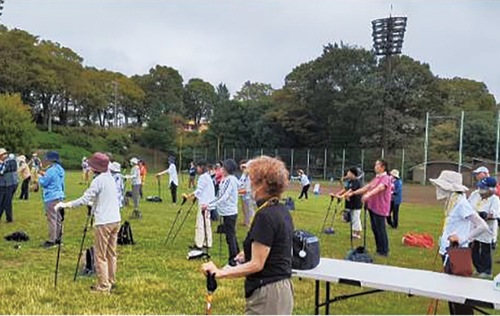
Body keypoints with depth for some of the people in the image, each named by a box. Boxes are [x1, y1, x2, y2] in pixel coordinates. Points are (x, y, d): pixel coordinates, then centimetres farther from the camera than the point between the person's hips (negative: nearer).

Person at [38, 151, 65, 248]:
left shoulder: (51, 171, -18)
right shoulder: (61, 170, 9)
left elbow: (43, 183, -10)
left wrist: (40, 176, 7)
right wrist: (45, 174, 18)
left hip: (51, 198, -9)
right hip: (59, 196, 9)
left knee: (52, 219, -5)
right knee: (58, 218, 15)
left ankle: (51, 240, -1)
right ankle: (57, 238, 23)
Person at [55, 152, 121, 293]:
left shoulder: (98, 180, -13)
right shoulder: (111, 178, 11)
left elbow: (85, 199, -17)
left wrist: (66, 205, -12)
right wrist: (94, 204, 34)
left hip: (104, 222, -8)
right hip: (115, 220, 8)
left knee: (100, 255, -1)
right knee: (111, 253, 15)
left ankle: (103, 286, 2)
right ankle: (111, 282, 22)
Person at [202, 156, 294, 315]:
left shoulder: (265, 215, -20)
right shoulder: (283, 211, 9)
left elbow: (256, 265, -20)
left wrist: (220, 273, -17)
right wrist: (249, 253, 26)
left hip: (267, 294, -10)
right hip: (283, 289, 10)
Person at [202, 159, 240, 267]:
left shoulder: (231, 180, -16)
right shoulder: (225, 180, 12)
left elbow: (223, 197, -22)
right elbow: (220, 196, 16)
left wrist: (209, 205, -21)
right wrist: (208, 204, 8)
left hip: (230, 213, -9)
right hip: (227, 212, 9)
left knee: (230, 236, -3)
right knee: (231, 236, 15)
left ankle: (233, 260, 5)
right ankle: (237, 258, 24)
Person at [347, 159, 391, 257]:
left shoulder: (386, 178, -11)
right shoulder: (376, 178, 18)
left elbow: (380, 187, -30)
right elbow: (366, 187, 20)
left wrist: (368, 194, -46)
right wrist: (353, 193, 15)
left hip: (380, 208, -9)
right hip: (372, 207, 9)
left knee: (380, 230, -3)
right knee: (375, 229, 12)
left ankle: (384, 251, 5)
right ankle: (379, 249, 21)